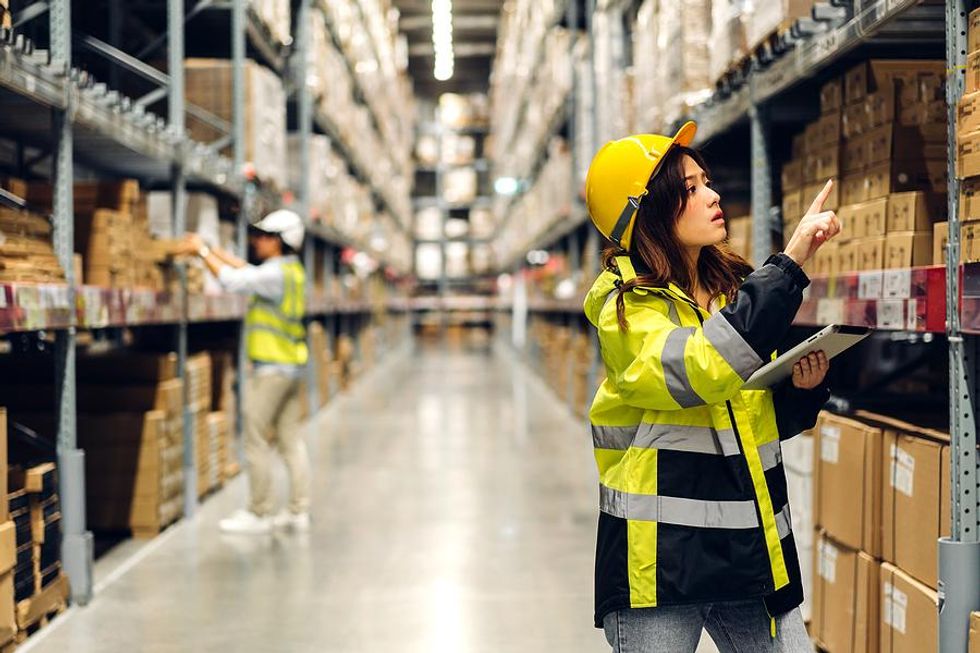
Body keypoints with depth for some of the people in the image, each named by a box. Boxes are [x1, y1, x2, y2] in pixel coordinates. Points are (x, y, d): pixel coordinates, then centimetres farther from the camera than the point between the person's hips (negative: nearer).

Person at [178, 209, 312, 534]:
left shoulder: (275, 273, -15)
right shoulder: (292, 271, 13)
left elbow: (232, 279, -21)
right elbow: (247, 270, 21)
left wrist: (202, 251, -9)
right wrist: (212, 249, 18)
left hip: (270, 369, -9)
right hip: (291, 366, 9)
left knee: (257, 442, -2)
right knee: (291, 440, 10)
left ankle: (259, 514, 3)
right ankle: (299, 511, 12)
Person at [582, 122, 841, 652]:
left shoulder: (736, 288, 10)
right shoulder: (627, 306, -10)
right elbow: (700, 370, -31)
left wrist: (804, 387, -3)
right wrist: (791, 262, -30)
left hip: (753, 546, 6)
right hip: (659, 557, -6)